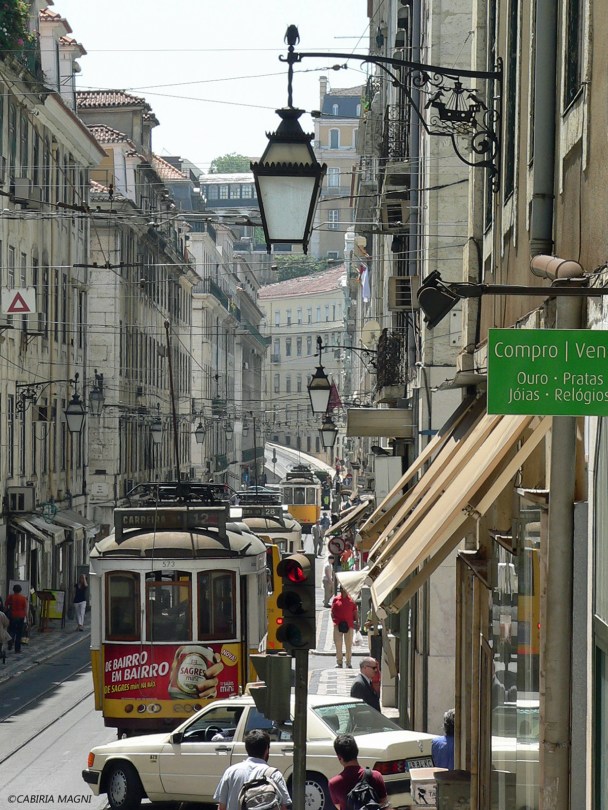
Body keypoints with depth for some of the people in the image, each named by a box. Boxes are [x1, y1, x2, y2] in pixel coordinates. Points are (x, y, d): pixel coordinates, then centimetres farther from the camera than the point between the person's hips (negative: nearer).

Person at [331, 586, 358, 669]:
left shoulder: (351, 600, 6)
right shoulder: (336, 599, 4)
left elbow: (355, 612, 9)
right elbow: (332, 612, 7)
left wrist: (356, 621, 0)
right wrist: (334, 620, -7)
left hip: (349, 625, 1)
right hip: (338, 625, -1)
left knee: (349, 645, 5)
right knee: (338, 644, 1)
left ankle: (348, 662, 13)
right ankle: (339, 662, 7)